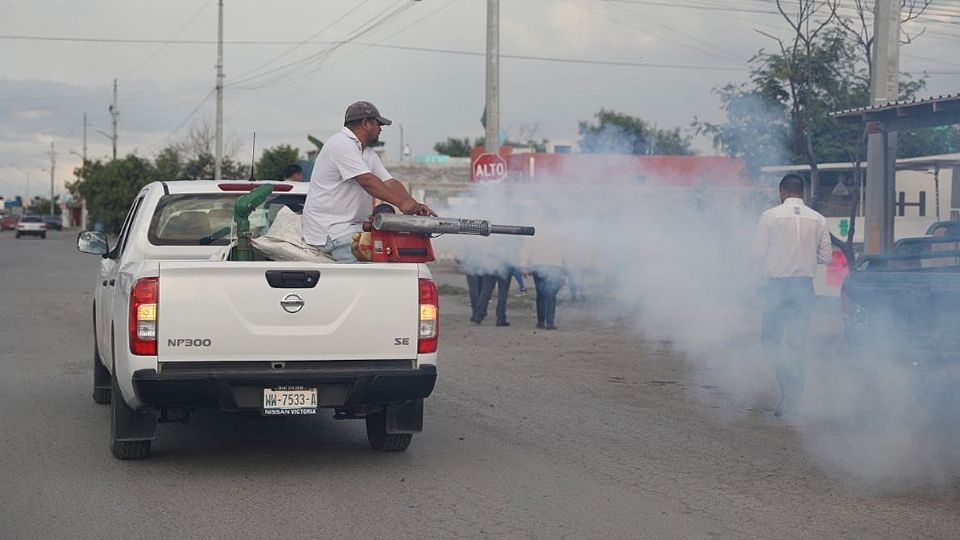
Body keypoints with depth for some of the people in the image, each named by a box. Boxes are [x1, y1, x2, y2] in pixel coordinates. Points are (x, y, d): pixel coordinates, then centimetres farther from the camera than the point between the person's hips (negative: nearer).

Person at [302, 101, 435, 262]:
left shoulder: (368, 154, 20)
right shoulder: (342, 144, -11)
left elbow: (389, 182, 9)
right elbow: (367, 181, -22)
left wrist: (414, 205, -9)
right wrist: (401, 203, -28)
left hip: (353, 227, 10)